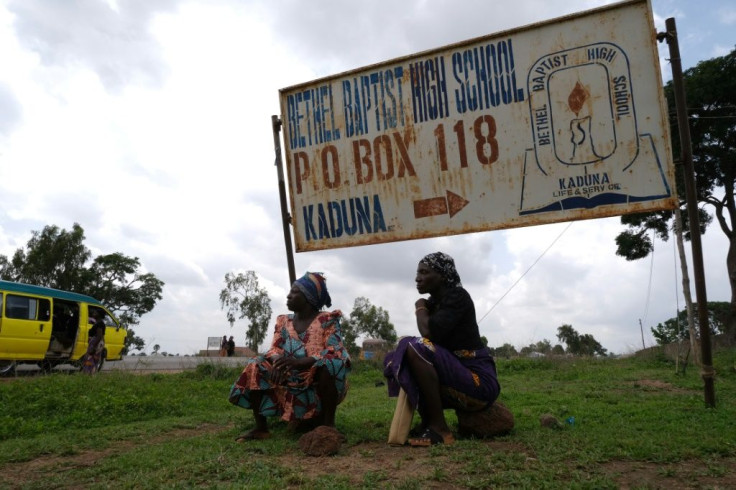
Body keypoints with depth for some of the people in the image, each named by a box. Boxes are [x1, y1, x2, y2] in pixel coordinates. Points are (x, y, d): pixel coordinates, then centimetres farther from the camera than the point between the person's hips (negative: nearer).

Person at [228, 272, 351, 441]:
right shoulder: (284, 321, 7)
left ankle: (328, 423, -21)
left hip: (320, 386, -5)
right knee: (254, 367, -10)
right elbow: (275, 349, 0)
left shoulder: (327, 320, -9)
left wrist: (299, 362, -37)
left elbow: (334, 353, -22)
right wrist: (277, 362, -27)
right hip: (292, 384, 5)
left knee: (327, 365, -36)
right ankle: (260, 427, -9)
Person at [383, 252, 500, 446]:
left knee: (416, 349, -27)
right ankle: (428, 422, 1)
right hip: (458, 374, 9)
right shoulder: (433, 302, 13)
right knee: (395, 360, 9)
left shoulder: (457, 296, -11)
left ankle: (439, 428, -21)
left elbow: (430, 333, -26)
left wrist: (420, 308, -7)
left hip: (479, 381, -9)